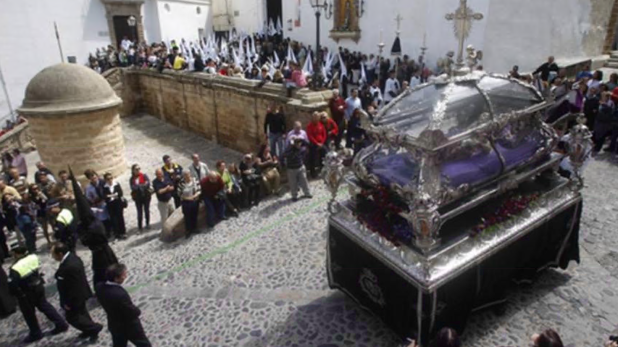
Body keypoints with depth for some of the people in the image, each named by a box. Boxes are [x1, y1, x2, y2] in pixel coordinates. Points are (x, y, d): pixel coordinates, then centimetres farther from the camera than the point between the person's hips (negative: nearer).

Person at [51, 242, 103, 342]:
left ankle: (95, 328, 18)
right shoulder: (72, 256, -4)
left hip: (75, 296, -10)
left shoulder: (68, 266, -36)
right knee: (81, 313, 25)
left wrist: (68, 302, -18)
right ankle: (90, 330, 42)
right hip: (80, 293, 10)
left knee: (72, 317, 9)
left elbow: (72, 287, -29)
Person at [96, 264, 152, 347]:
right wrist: (138, 311, -6)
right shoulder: (120, 294, -39)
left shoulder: (99, 287, -16)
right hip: (129, 327, -7)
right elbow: (133, 312, -27)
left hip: (114, 325, 7)